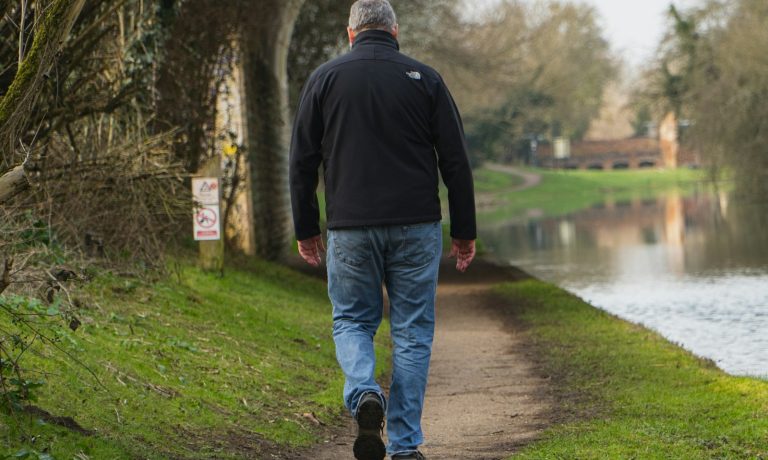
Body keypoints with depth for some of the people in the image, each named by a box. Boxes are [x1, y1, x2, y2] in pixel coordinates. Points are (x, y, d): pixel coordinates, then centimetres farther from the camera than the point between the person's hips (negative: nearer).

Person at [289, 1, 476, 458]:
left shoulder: (325, 79, 3)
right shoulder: (424, 78, 3)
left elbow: (303, 161, 4)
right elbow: (455, 161, 2)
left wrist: (306, 229, 13)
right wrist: (465, 231, 8)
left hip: (351, 228, 0)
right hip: (417, 228, 0)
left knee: (352, 321, 15)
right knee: (412, 332, 7)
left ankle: (364, 392, -14)